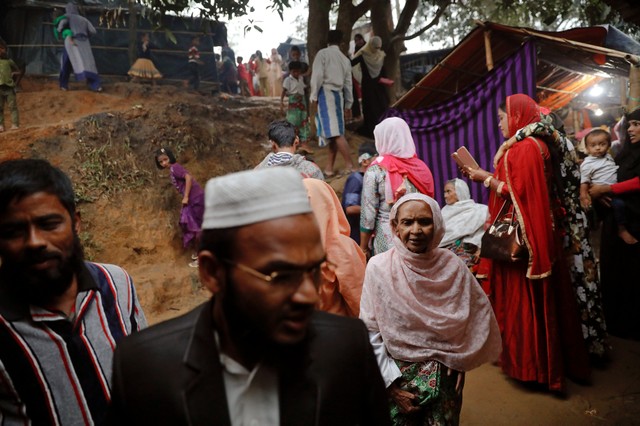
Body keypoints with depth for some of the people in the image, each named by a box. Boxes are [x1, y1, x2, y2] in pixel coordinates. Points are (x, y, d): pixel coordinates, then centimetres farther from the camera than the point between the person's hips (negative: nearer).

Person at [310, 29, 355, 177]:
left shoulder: (323, 53, 0)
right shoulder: (345, 59, 15)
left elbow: (317, 76, -11)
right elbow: (348, 84, 16)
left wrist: (314, 96, -6)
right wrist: (348, 104, 20)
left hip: (325, 93, -6)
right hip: (338, 95, 6)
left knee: (334, 132, -13)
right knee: (334, 131, 8)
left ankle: (350, 166, -20)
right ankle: (329, 168, 9)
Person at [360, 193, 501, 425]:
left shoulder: (452, 266, -9)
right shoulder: (379, 267, -15)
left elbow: (478, 315, 4)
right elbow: (370, 332, -11)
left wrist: (461, 360, 1)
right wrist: (392, 383, -10)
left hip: (444, 376, 2)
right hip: (397, 375, -1)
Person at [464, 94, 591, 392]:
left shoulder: (524, 147, -16)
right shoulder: (531, 144, 15)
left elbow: (519, 192, -22)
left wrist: (486, 179, -11)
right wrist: (485, 176, 11)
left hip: (523, 235, -10)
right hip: (531, 234, 10)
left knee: (524, 299, 0)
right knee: (538, 300, 16)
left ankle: (529, 364, 13)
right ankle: (544, 360, 29)